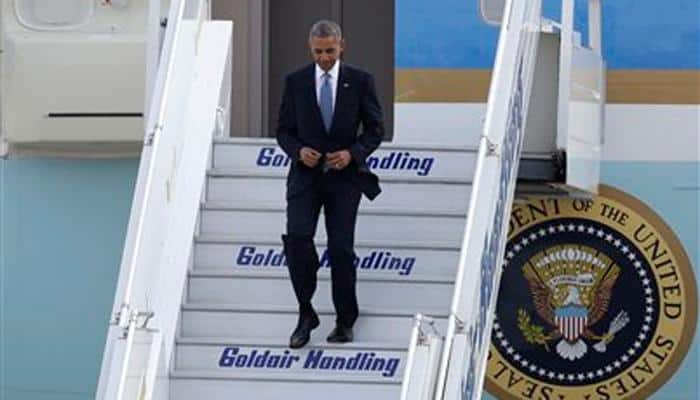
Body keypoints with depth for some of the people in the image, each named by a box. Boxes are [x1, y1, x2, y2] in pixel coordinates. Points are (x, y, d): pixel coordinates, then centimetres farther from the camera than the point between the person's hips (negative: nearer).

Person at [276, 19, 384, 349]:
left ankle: (345, 321, 17)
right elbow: (284, 130, 8)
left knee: (341, 248, -1)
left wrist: (353, 153, -14)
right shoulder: (295, 82, 4)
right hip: (306, 174, 1)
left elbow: (374, 130, 3)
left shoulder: (360, 81, 0)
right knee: (297, 237, -18)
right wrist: (299, 151, -13)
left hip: (344, 175, -1)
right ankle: (306, 314, -4)